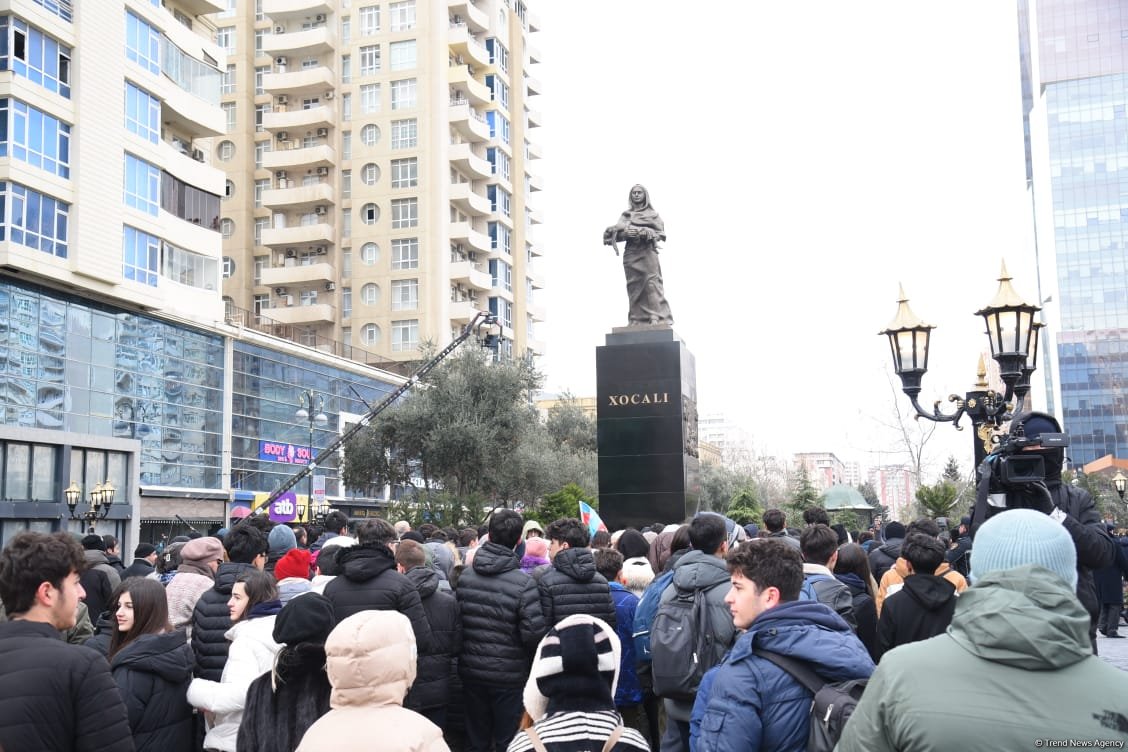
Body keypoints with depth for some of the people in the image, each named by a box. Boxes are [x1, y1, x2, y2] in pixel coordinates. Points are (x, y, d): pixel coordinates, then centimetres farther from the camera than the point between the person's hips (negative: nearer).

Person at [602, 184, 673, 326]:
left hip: (648, 252, -3)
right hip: (631, 254, 3)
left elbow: (661, 233, 1)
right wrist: (626, 233, -12)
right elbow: (616, 232, 9)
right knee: (634, 286, 0)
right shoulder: (625, 214, 16)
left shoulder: (653, 214, 8)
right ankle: (636, 321, 1)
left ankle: (657, 318, -16)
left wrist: (643, 232, -14)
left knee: (652, 284, -13)